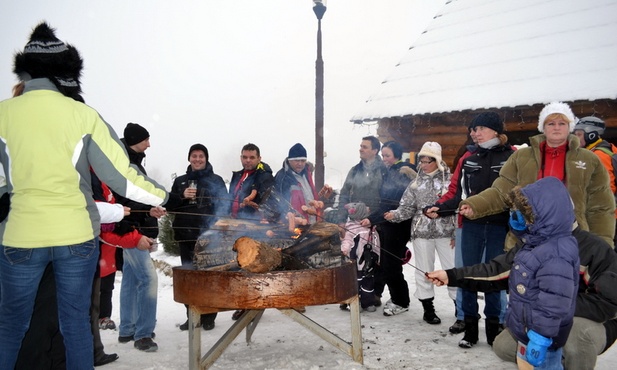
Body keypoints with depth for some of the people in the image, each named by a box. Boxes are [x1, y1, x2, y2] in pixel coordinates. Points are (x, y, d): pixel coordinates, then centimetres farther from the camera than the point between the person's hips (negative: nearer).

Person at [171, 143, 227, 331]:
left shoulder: (216, 180, 5)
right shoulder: (180, 181, 15)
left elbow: (224, 206, 0)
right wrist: (182, 196, -6)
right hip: (186, 234, 3)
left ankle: (208, 317, 8)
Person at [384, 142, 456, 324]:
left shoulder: (449, 179, 0)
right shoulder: (416, 182, 7)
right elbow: (407, 208, 5)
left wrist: (457, 232, -4)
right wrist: (394, 215, -14)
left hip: (445, 231, -2)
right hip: (422, 232, 2)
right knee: (424, 271, 9)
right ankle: (428, 309, 22)